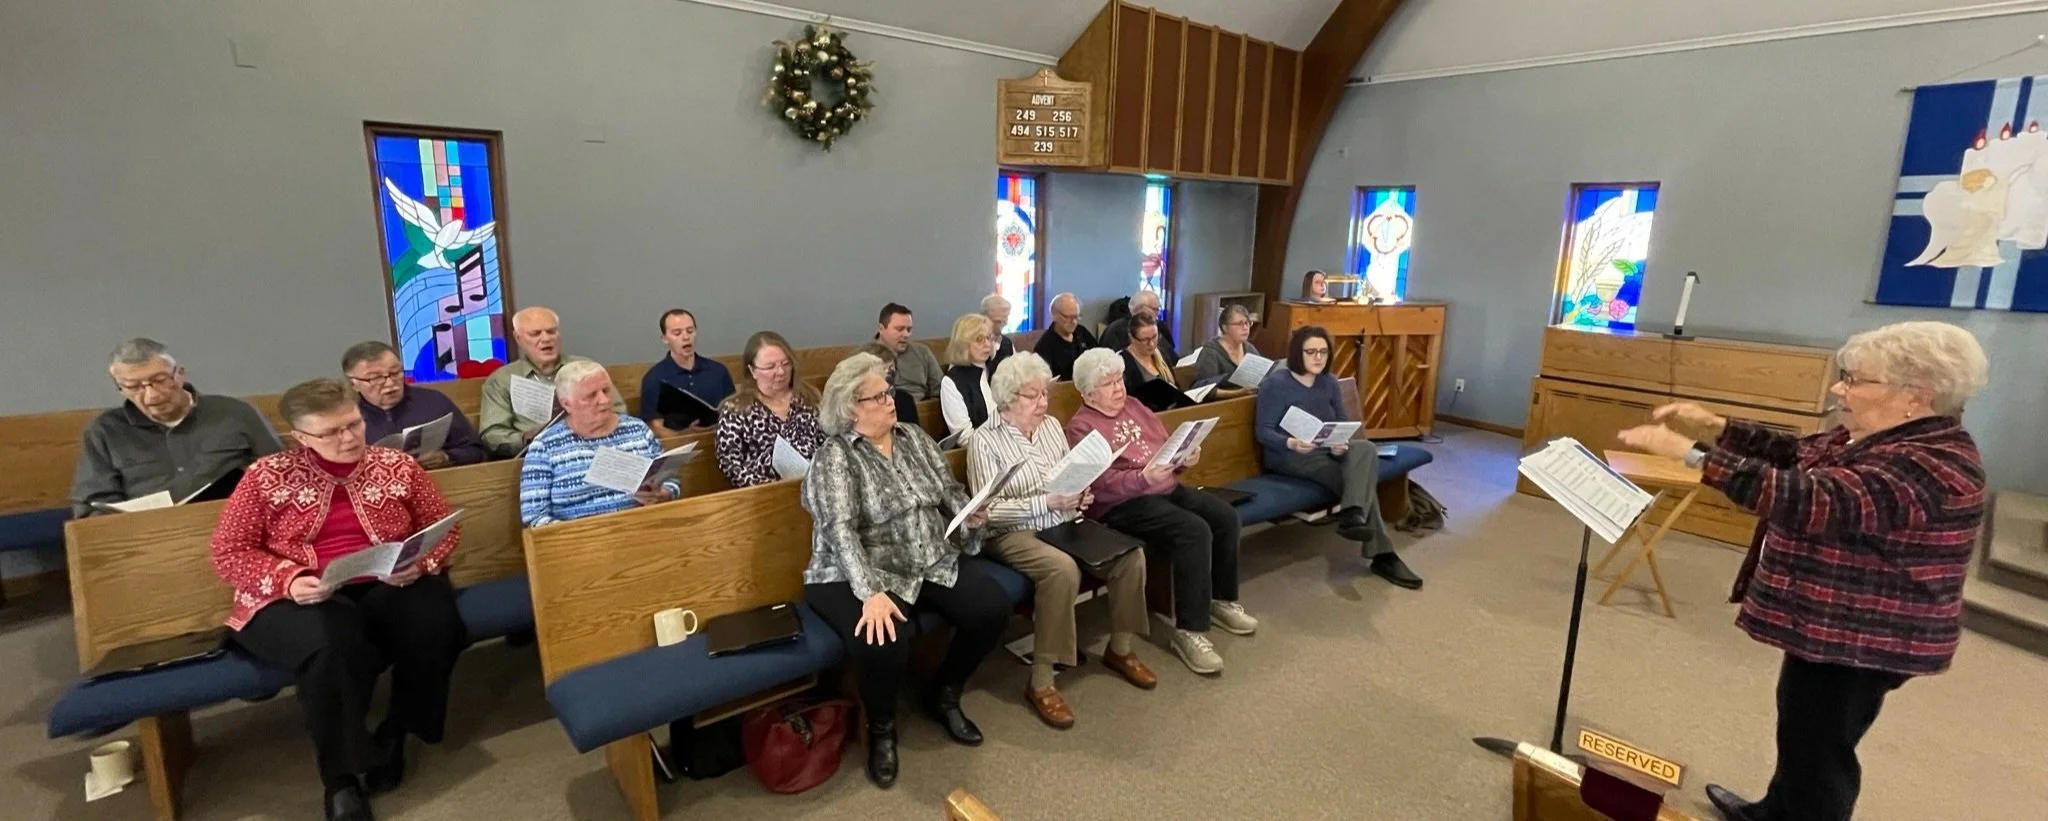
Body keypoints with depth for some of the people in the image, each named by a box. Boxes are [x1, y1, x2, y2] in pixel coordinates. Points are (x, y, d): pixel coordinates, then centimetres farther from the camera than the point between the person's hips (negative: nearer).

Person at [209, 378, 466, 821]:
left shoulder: (397, 465, 7)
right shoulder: (267, 475, 3)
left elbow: (445, 526, 9)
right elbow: (228, 550, 3)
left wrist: (420, 563, -12)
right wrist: (288, 580, -16)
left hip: (387, 589, 2)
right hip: (301, 600, -1)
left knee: (434, 623, -31)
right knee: (333, 645, -36)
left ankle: (395, 733, -3)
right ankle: (341, 778, -15)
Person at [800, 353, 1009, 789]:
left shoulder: (914, 438, 9)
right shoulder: (834, 457, -11)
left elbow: (950, 490, 12)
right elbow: (840, 530, -23)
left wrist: (971, 513, -11)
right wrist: (872, 593, -35)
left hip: (933, 564, 6)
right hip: (860, 577, -6)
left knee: (993, 607, -13)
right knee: (883, 641, -33)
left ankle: (944, 695, 14)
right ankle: (881, 728, 2)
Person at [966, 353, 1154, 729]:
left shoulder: (1052, 425, 10)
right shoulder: (984, 440, -10)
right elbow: (989, 511, -17)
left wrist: (1079, 495, -8)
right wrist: (1046, 502, -23)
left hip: (1062, 524, 7)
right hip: (1014, 533, -6)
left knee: (1130, 552, -13)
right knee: (1062, 569, -35)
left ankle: (1120, 649, 8)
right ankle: (1041, 682, -21)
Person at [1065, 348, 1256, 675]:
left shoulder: (1134, 407, 17)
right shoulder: (1080, 428, -7)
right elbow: (1104, 484, -18)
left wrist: (1184, 458, -6)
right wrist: (1145, 477, -33)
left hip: (1167, 488, 8)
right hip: (1123, 502, -8)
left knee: (1225, 516, -12)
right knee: (1194, 531, -28)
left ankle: (1222, 599, 10)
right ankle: (1189, 630, -19)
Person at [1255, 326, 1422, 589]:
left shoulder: (1329, 382, 10)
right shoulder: (1276, 383, -10)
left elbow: (1344, 422, 7)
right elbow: (1262, 432, -14)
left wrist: (1341, 442, -18)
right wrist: (1292, 443, -34)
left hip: (1328, 451, 6)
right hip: (1289, 456, -6)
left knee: (1366, 448, -28)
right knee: (1361, 479, -26)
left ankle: (1353, 516, -36)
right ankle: (1382, 555, -25)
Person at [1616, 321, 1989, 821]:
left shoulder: (1931, 467, -28)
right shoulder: (1884, 437, 3)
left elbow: (1809, 500, -41)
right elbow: (1796, 455, 14)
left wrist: (1691, 453, -45)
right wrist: (1715, 427, 0)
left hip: (1860, 640, -10)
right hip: (1828, 623, 10)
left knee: (1818, 750, 6)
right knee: (1800, 732, 26)